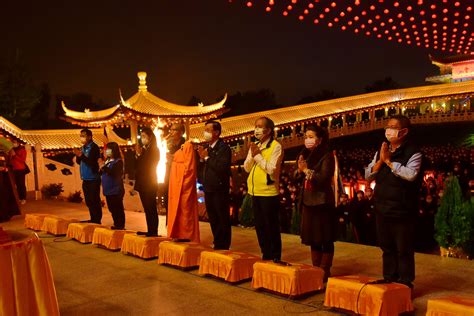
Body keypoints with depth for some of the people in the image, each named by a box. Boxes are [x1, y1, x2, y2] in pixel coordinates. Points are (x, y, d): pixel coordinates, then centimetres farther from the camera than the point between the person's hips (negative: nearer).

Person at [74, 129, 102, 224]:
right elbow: (79, 162, 14)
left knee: (94, 201, -6)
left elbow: (92, 162, -19)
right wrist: (78, 155, -5)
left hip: (93, 179, -9)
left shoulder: (94, 147, -11)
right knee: (88, 201, 13)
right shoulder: (83, 147, 13)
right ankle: (93, 219, 21)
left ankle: (97, 220, -1)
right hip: (85, 179, 9)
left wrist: (81, 155, -27)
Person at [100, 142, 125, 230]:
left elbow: (114, 173, -22)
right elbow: (102, 172, 17)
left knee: (118, 209, -4)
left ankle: (120, 226, 2)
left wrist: (104, 167, -25)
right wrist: (101, 169, -2)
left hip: (116, 190, -8)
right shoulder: (107, 161, 13)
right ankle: (116, 225, 23)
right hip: (108, 189, 8)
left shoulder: (118, 161, -10)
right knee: (112, 209, 14)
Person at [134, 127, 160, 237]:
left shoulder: (154, 149, -6)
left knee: (151, 208, -8)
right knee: (147, 208, 9)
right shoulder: (143, 149, 13)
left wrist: (139, 155, -12)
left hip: (150, 183, -7)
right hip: (143, 183, 7)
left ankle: (153, 232, -7)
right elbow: (139, 167, 15)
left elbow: (147, 166, -12)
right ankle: (150, 231, 13)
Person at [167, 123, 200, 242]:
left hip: (183, 184, -9)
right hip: (175, 183, 9)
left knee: (184, 210, -6)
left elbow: (189, 166, -13)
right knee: (176, 210, 9)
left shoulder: (188, 145, -8)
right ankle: (178, 236, 15)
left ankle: (186, 238, -1)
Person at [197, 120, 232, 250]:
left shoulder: (224, 148, -11)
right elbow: (201, 167, 13)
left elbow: (222, 167, -24)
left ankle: (223, 247, 7)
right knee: (213, 219, 15)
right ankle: (217, 244, 26)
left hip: (219, 189, -8)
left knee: (223, 220, -1)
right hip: (208, 189, 8)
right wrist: (201, 158, -5)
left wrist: (207, 157, -17)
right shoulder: (206, 148, 13)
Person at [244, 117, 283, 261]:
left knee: (271, 227, 1)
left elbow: (272, 169, -20)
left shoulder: (276, 146, -10)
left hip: (269, 193, -7)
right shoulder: (254, 146, 11)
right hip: (255, 192, 7)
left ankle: (275, 258, 13)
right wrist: (252, 155, -8)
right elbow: (247, 168, 8)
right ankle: (265, 255, 28)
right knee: (259, 226, 15)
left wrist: (258, 155, -14)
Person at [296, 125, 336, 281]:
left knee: (325, 239, 0)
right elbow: (299, 178, 14)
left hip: (322, 202, -7)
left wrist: (307, 170, -17)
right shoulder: (307, 155, 12)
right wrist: (300, 170, -5)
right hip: (308, 201, 7)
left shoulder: (326, 155, -8)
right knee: (312, 238, 12)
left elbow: (324, 178, -20)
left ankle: (325, 271, 7)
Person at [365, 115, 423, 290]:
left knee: (404, 249, 4)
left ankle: (405, 283, 17)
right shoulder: (381, 152, 10)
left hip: (402, 210, -6)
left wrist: (389, 161, -18)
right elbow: (368, 175, 7)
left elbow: (410, 174, -25)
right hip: (382, 208, 6)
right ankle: (389, 280, 29)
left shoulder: (413, 152, -9)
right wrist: (380, 161, -9)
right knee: (387, 247, 16)